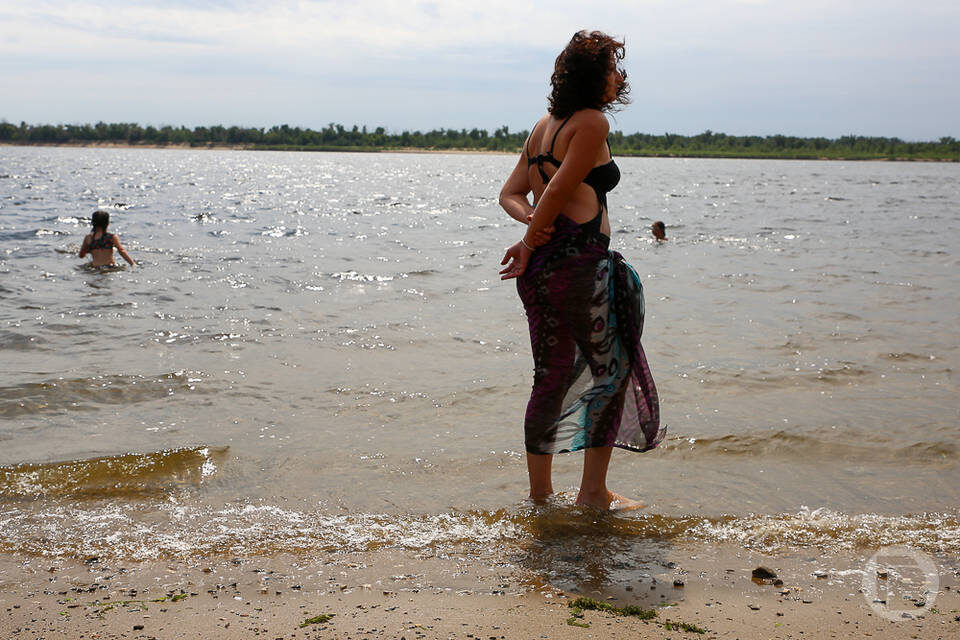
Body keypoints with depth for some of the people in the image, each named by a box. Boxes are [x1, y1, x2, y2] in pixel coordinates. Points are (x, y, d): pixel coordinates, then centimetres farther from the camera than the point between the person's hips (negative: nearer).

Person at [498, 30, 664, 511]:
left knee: (552, 376, 14)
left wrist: (534, 221, -2)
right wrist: (531, 242, -6)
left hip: (542, 264, 9)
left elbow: (510, 193, 15)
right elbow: (559, 190, -13)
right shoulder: (593, 122, -7)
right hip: (579, 259, -9)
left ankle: (539, 491, 20)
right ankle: (593, 493, 7)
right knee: (611, 368, 4)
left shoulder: (544, 125, 20)